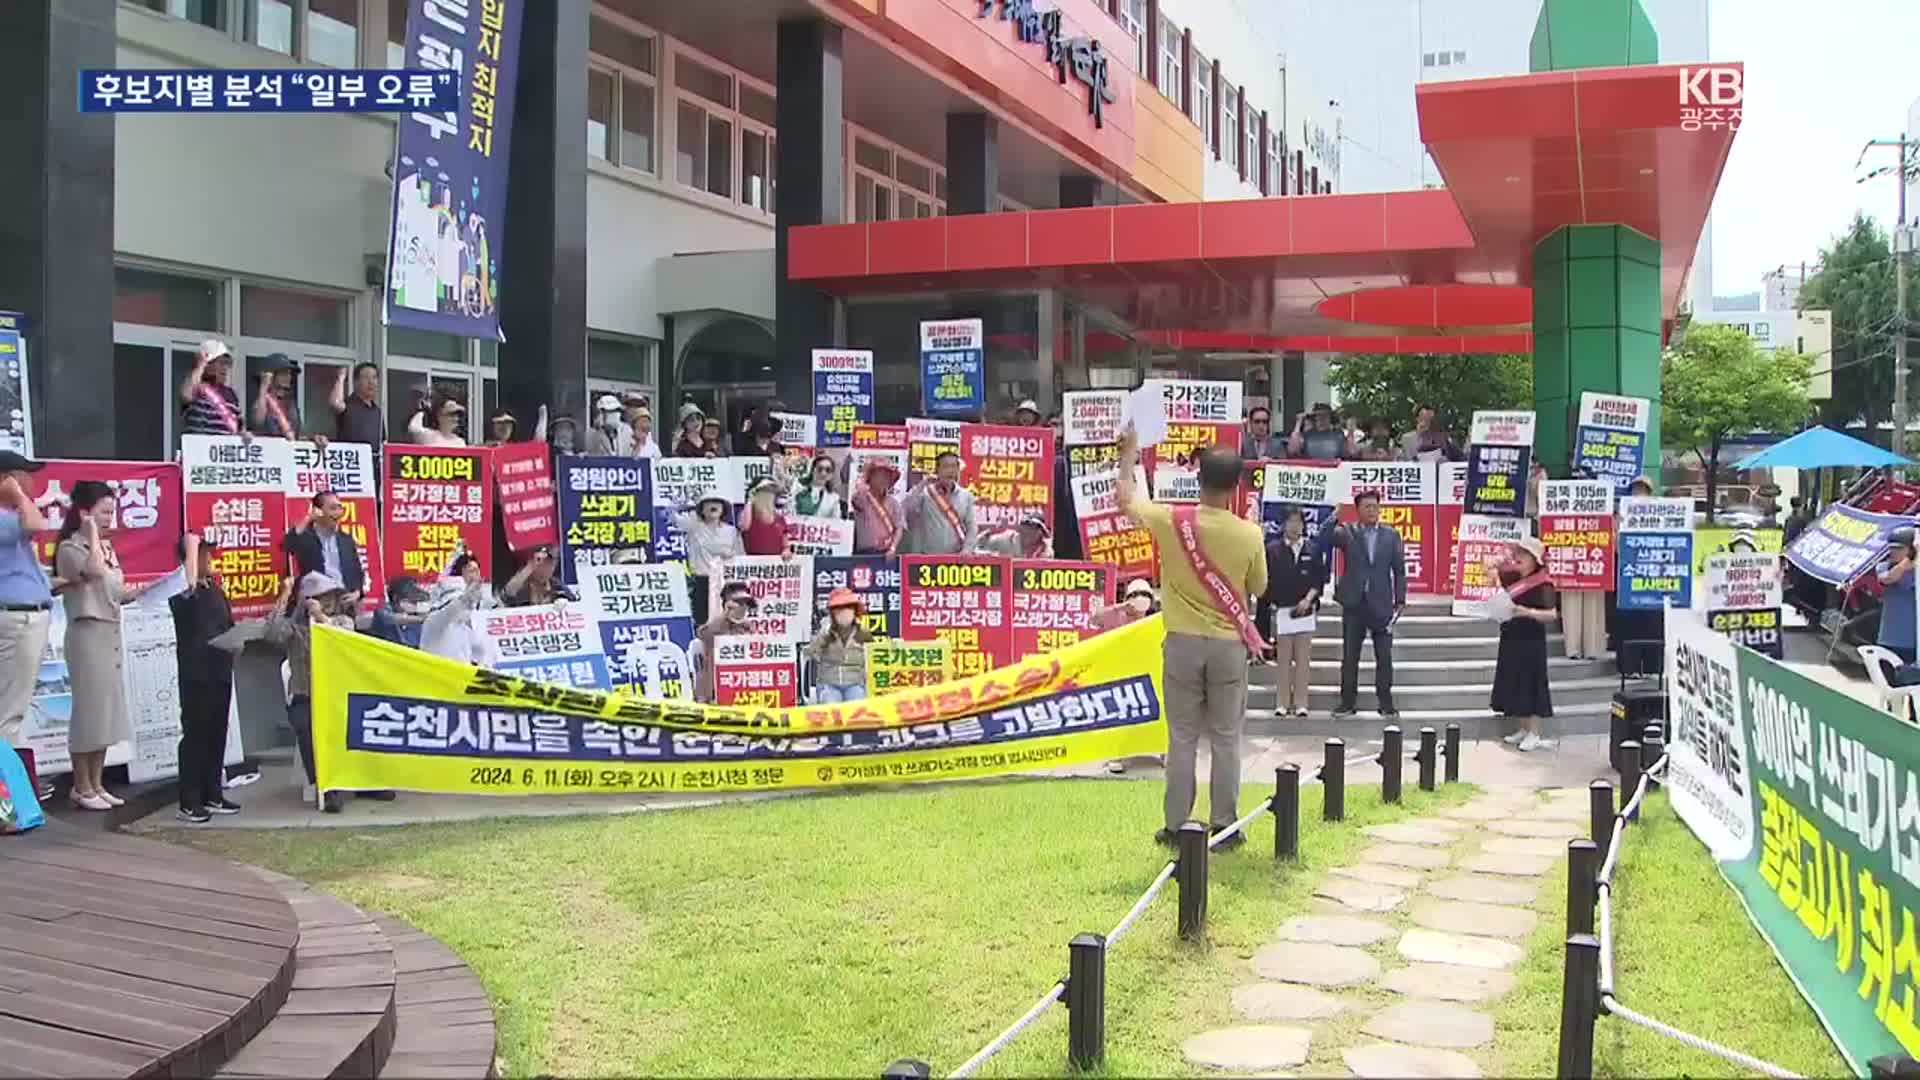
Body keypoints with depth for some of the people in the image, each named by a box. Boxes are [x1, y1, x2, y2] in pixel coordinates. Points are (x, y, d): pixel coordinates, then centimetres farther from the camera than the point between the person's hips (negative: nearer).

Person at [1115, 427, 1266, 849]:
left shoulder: (1172, 521, -10)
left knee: (1182, 740, 7)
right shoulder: (1249, 534, -9)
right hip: (1228, 645, 0)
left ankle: (1176, 827, 11)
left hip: (1183, 643, 0)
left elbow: (1125, 497, 9)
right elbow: (1258, 588, 6)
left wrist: (1129, 454, 23)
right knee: (1225, 741, 7)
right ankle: (1224, 827, 11)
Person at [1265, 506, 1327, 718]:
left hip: (1305, 608, 2)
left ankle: (1300, 703, 5)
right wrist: (1272, 604, -9)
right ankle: (1282, 703, 5)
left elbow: (1319, 579, 4)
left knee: (1303, 659, 2)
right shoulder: (1273, 550, -1)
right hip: (1282, 610, -2)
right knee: (1284, 659, 1)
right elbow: (1268, 581, -3)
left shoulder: (1312, 550, 6)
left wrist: (1308, 599, -9)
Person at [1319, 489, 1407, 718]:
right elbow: (1321, 544, -12)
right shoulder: (1346, 533, 3)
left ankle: (1385, 702, 9)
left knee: (1384, 657, 2)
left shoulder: (1391, 536, 6)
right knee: (1349, 656, 4)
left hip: (1381, 603, 0)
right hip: (1354, 603, 0)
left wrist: (1400, 599, -1)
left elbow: (1399, 570, 5)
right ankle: (1347, 702, 10)